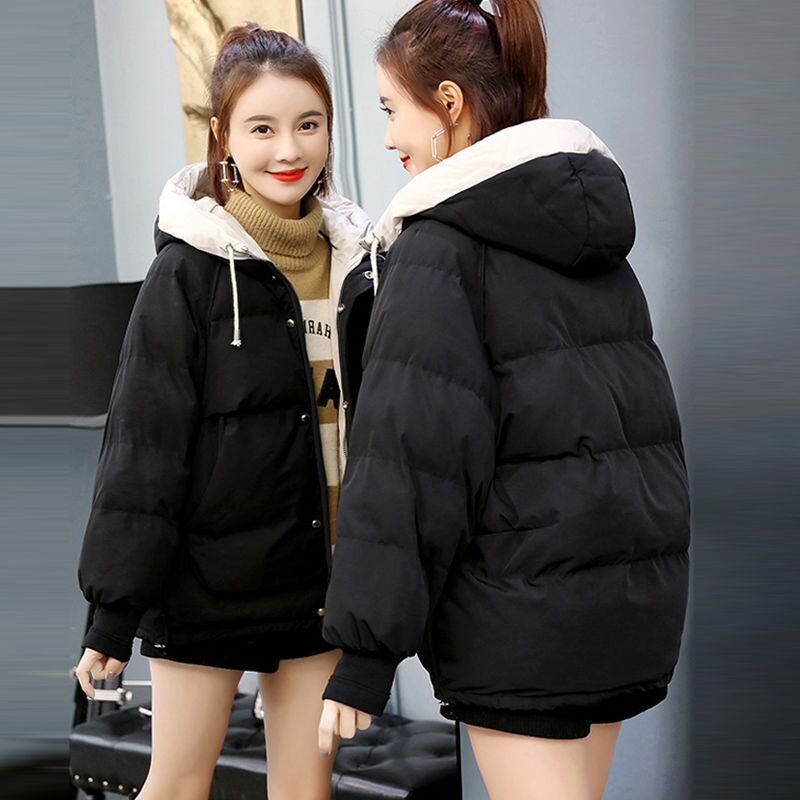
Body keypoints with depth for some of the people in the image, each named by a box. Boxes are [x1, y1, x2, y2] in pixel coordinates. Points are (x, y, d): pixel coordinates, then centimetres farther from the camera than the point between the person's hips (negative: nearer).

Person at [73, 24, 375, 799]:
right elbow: (142, 444, -11)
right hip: (210, 574, -4)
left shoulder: (352, 261, 4)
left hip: (318, 572, 5)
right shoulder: (190, 271, -11)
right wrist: (113, 609, -12)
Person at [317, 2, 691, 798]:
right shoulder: (595, 235, 13)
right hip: (638, 591, 8)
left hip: (522, 606, -8)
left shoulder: (440, 248, -11)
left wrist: (364, 651, -15)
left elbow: (411, 454, -18)